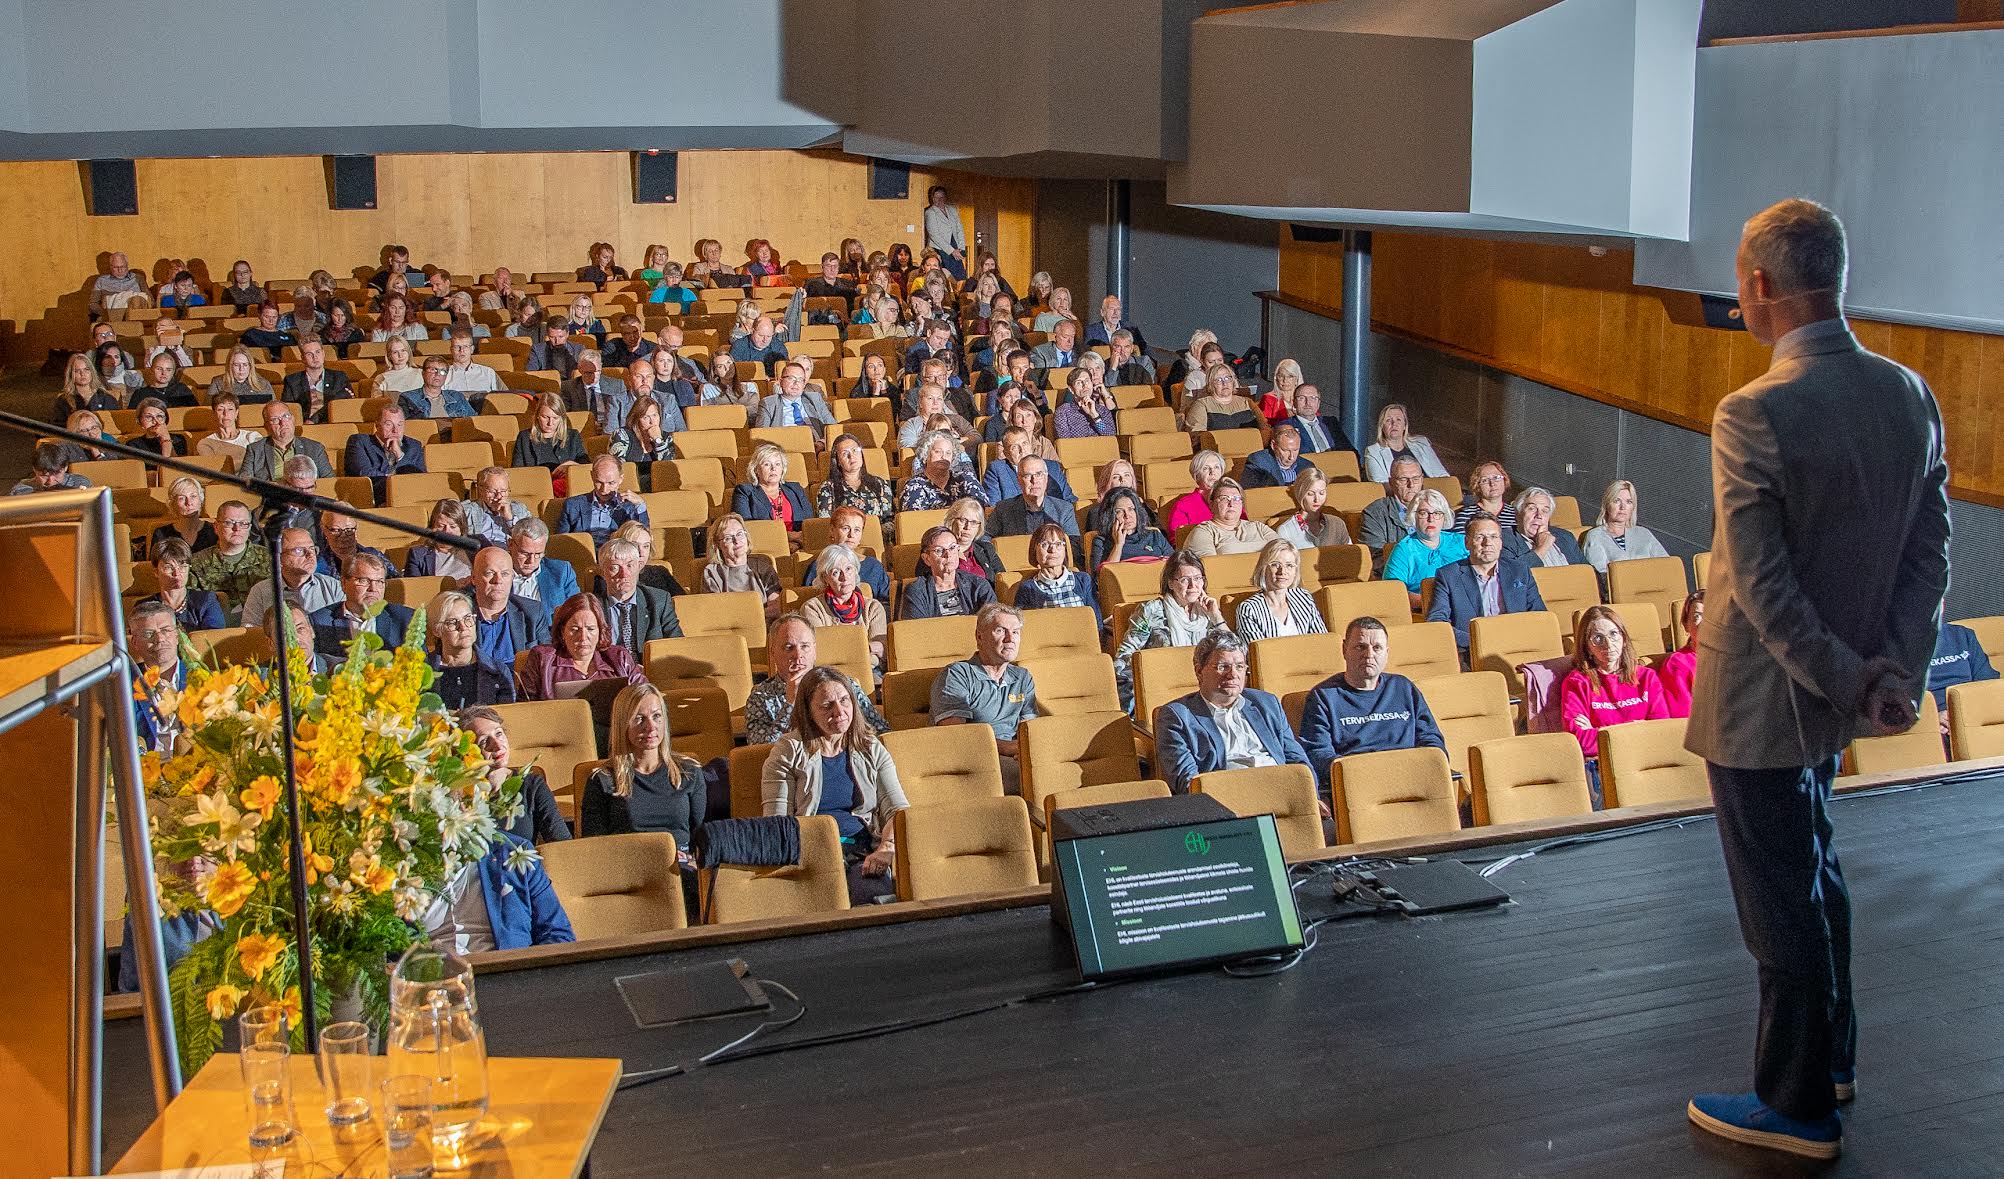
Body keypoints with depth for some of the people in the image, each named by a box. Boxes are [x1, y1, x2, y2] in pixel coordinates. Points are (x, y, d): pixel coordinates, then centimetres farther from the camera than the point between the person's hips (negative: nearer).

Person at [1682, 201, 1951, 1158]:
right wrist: (1897, 669, -4)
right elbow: (1929, 554, 0)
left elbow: (1763, 587, -24)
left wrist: (1849, 679, -15)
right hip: (1834, 694, 8)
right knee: (1813, 871, 25)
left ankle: (1800, 1108, 21)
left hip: (1760, 700, -8)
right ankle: (1831, 1054, 42)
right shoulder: (1910, 395, -2)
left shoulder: (1753, 415, -25)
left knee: (1782, 900, 6)